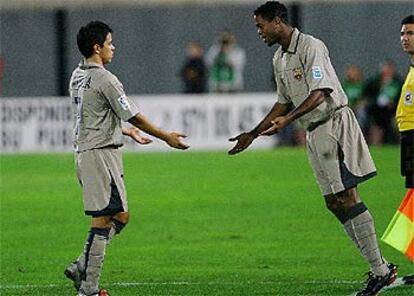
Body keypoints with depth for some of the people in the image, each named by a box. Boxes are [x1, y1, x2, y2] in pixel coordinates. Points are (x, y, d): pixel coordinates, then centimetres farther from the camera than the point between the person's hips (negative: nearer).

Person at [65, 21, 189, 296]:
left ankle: (82, 267, 6)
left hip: (84, 153, 10)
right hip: (102, 154, -10)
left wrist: (127, 131, 35)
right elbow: (134, 116, -11)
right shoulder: (105, 79, -15)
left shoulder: (78, 77, 13)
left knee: (120, 216, 14)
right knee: (102, 221, -7)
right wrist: (167, 137, 0)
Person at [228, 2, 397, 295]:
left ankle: (380, 270, -11)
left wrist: (287, 119, -33)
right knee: (333, 202, 3)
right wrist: (252, 135, 24)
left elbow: (319, 93, -22)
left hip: (335, 124, -9)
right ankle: (380, 267, 5)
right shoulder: (280, 59, 16)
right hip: (314, 133, 9)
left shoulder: (311, 48, -12)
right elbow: (284, 103, 25)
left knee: (347, 198, -13)